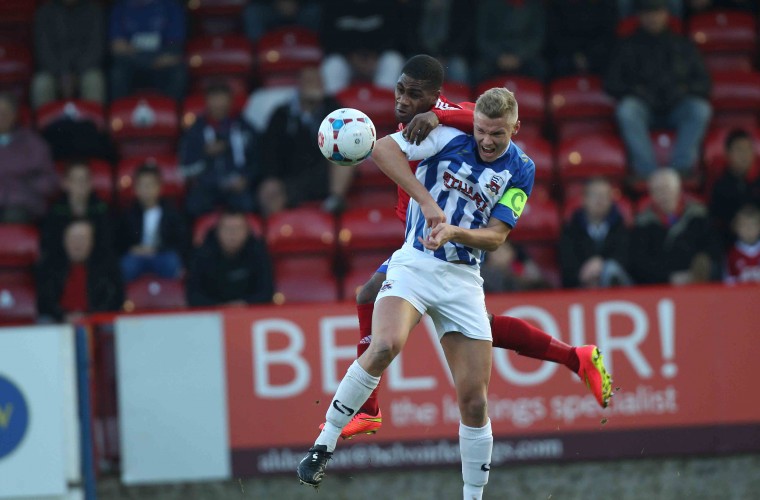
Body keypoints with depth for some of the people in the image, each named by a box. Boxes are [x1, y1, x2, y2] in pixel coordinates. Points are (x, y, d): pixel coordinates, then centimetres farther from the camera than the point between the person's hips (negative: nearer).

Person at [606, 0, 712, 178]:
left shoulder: (683, 45, 19)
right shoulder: (628, 46, 16)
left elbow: (702, 82, 15)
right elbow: (612, 83, 8)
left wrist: (684, 90, -6)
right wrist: (635, 91, -9)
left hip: (677, 107, 1)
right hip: (644, 107, -1)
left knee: (700, 109, -32)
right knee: (626, 109, -36)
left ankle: (680, 167, -38)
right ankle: (647, 170, -42)